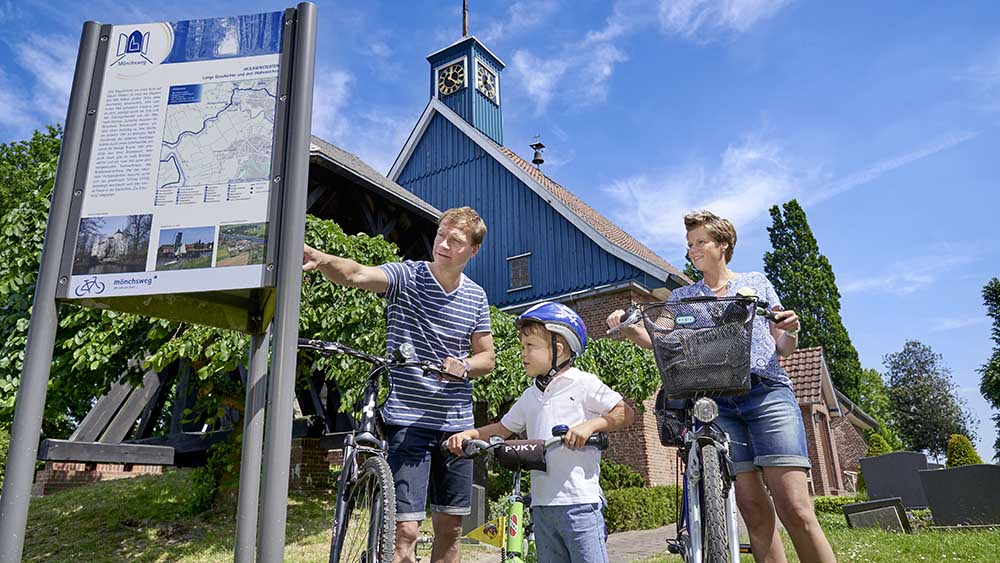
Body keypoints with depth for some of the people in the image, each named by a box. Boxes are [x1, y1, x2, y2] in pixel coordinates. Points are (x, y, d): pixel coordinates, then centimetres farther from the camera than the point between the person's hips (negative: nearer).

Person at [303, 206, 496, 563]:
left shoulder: (475, 296, 6)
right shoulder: (407, 277, -8)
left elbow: (487, 358, 12)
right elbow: (356, 274, -27)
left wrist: (464, 366, -10)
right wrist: (320, 260, -49)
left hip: (456, 424, 5)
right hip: (408, 420, -4)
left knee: (450, 527, 13)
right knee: (406, 529, -10)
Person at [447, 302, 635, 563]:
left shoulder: (584, 384, -3)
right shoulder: (530, 396, 15)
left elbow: (625, 413, -5)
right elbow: (503, 428, 22)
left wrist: (590, 425, -19)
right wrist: (470, 434, 7)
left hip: (579, 500, -6)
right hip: (542, 503, 6)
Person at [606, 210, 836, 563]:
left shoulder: (757, 282, 18)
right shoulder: (682, 297, 20)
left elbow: (784, 349, 17)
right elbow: (658, 339, 5)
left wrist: (790, 331, -6)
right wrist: (628, 328, -15)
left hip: (768, 392, -1)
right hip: (716, 403, 1)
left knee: (796, 511, -12)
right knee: (754, 511, -4)